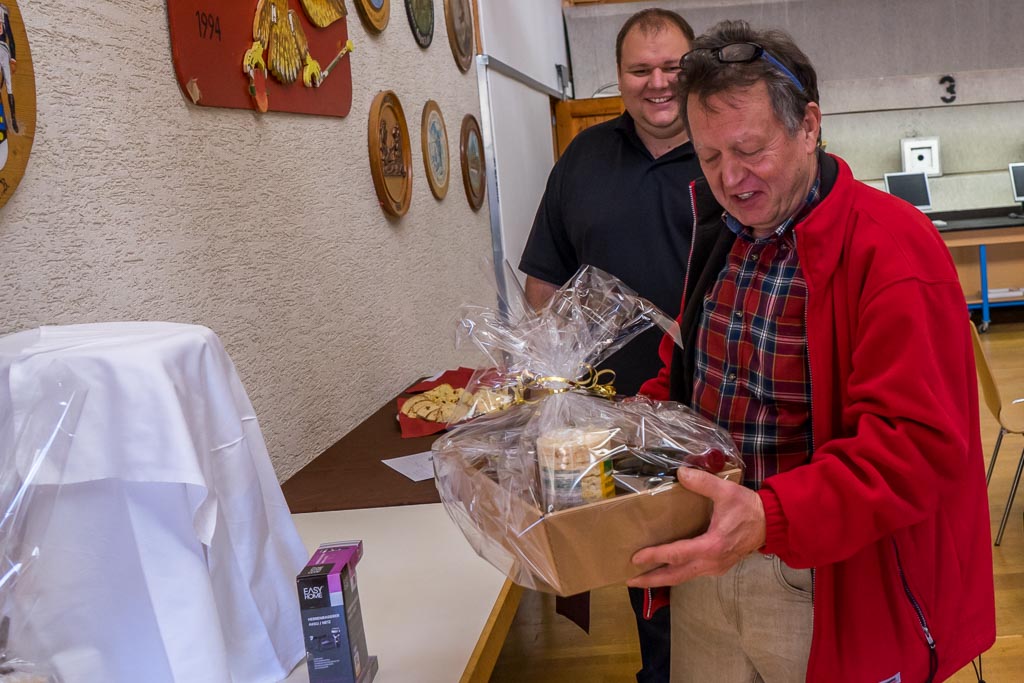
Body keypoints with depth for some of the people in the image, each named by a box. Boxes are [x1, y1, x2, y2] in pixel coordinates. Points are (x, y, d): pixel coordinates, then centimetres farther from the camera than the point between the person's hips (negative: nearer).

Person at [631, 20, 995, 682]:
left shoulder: (893, 249, -19)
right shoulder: (717, 233, 5)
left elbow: (919, 445, -25)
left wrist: (772, 518, -37)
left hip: (828, 587, -6)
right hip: (704, 558, 7)